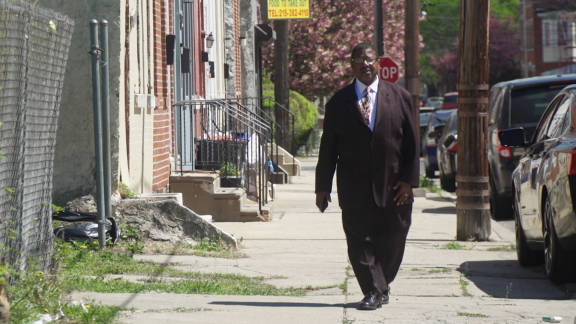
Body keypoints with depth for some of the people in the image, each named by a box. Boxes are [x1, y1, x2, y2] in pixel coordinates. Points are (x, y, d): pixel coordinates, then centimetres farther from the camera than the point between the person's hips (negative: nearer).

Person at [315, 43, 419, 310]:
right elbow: (328, 147, 7)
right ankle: (373, 291, -2)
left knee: (392, 239, 7)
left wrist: (408, 179, -3)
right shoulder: (339, 102, 6)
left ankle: (381, 284, 27)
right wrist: (322, 186, 3)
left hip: (393, 185, 1)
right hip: (354, 185, -1)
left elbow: (411, 142, 6)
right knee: (360, 240, -6)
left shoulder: (399, 97, 7)